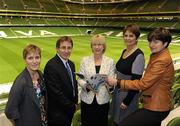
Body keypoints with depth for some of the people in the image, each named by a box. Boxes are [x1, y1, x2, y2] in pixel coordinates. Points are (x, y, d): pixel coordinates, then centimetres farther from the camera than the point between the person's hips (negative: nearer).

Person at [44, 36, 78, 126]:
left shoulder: (71, 64, 5)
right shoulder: (51, 66, -22)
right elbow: (56, 93, -24)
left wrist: (75, 103, 3)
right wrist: (72, 106, -12)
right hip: (57, 115, -7)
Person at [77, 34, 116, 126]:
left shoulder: (110, 61, 1)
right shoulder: (85, 60, 0)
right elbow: (80, 79, -2)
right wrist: (87, 86, -21)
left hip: (103, 100, 0)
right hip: (87, 99, 0)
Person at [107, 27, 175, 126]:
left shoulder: (163, 60, -22)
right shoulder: (157, 55, 11)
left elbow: (143, 83, -24)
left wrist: (118, 82, -22)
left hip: (155, 108, -10)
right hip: (157, 105, 10)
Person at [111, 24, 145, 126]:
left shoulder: (139, 55, -19)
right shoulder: (124, 51, 5)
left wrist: (127, 101, -17)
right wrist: (115, 89, 16)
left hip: (128, 94, -7)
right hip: (118, 91, 8)